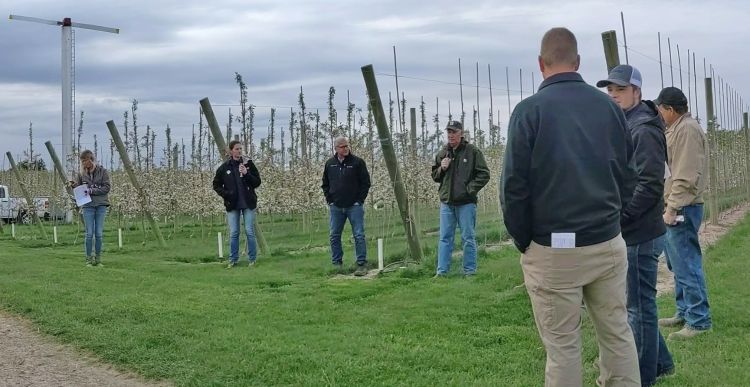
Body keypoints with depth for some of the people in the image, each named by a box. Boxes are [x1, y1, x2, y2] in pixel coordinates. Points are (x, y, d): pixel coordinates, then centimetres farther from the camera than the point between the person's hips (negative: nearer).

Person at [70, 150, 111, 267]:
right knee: (89, 233, -2)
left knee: (99, 233, 2)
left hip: (101, 205, -1)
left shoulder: (102, 171, 0)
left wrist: (92, 190, -14)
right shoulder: (81, 173, 5)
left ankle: (98, 259, 11)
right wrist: (74, 186, -13)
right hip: (88, 205, 1)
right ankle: (89, 259, 6)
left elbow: (106, 187, -5)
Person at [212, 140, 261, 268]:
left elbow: (257, 182, -1)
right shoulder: (224, 167, 0)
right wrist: (225, 194, -7)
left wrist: (246, 174, -15)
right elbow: (216, 185, 9)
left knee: (250, 232, 0)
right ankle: (233, 260, 15)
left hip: (248, 203, -1)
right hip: (232, 205, 1)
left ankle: (252, 259, 10)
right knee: (233, 233, 4)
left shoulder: (248, 164, -1)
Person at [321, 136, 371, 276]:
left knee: (359, 235, -4)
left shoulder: (357, 162, -3)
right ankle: (337, 263, 18)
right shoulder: (330, 164, 7)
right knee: (334, 236, 7)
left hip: (354, 206, -3)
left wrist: (359, 200, -6)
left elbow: (366, 182, -1)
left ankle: (362, 264, 2)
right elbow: (325, 184, 17)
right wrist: (329, 199, 6)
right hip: (336, 207, 3)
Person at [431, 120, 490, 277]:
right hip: (446, 202, 4)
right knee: (445, 238, 7)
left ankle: (470, 270, 12)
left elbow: (484, 174, -4)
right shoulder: (442, 153, 11)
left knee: (468, 238, 3)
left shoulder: (473, 151, -3)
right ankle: (442, 271, 12)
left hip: (466, 202, -4)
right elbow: (434, 176, 18)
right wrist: (441, 168, -3)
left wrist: (470, 189, -12)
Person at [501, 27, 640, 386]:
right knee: (618, 334, 15)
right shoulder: (609, 106, 5)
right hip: (608, 243, 4)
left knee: (562, 345, 4)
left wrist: (523, 241, 1)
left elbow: (514, 185, -10)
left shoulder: (529, 110, -8)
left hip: (553, 249, -4)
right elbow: (628, 175, 10)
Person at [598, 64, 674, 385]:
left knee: (639, 306, 2)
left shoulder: (644, 130, -14)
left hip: (639, 234, -9)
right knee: (636, 302, 19)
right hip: (628, 232, 9)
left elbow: (650, 186, -21)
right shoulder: (623, 126, 13)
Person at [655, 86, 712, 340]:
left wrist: (672, 208, -20)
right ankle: (684, 312, 27)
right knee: (679, 264, 17)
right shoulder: (677, 129, 17)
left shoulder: (687, 129, -15)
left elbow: (686, 176, -21)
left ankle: (699, 320, 0)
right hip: (676, 207, 11)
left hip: (682, 209, -11)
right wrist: (670, 206, 16)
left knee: (686, 265, -6)